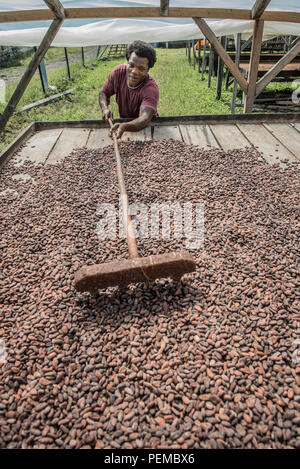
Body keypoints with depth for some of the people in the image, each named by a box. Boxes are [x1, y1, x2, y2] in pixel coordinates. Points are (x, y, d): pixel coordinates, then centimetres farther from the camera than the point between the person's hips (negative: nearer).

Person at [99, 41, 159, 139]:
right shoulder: (118, 72, -14)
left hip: (147, 127, -3)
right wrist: (105, 108, -21)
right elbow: (104, 92, 2)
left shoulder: (151, 88, -30)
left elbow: (144, 119, -43)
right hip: (124, 122, 3)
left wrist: (124, 126, -63)